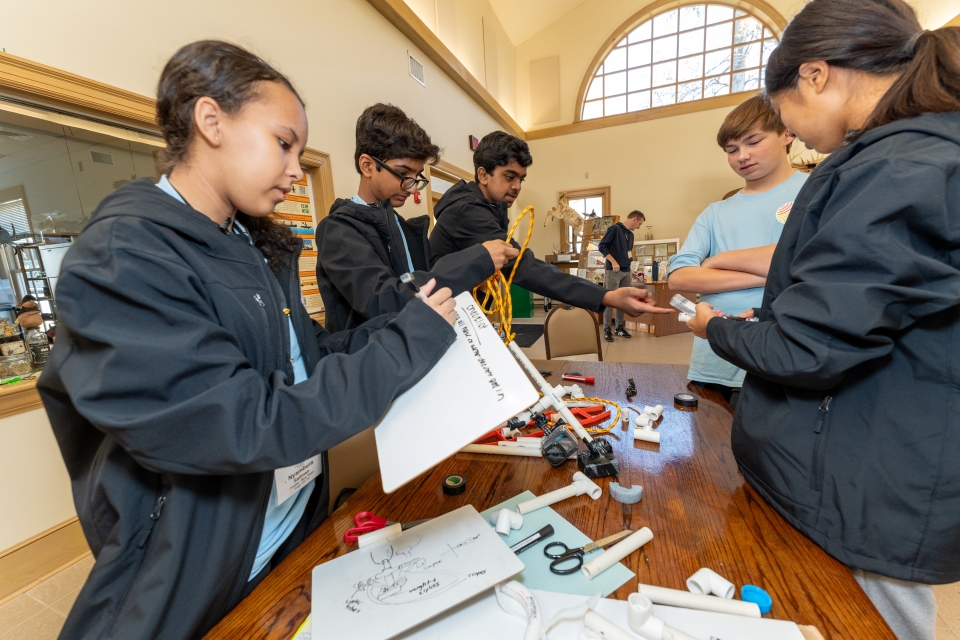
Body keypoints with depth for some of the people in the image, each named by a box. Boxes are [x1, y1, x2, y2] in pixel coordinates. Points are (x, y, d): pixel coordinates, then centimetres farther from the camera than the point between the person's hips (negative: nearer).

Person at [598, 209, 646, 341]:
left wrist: (629, 272, 17)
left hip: (626, 272, 8)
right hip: (612, 271, -8)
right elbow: (601, 246, -12)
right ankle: (607, 329, -1)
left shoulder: (631, 235, 18)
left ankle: (620, 327, 18)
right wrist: (613, 262, -17)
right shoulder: (614, 228, -5)